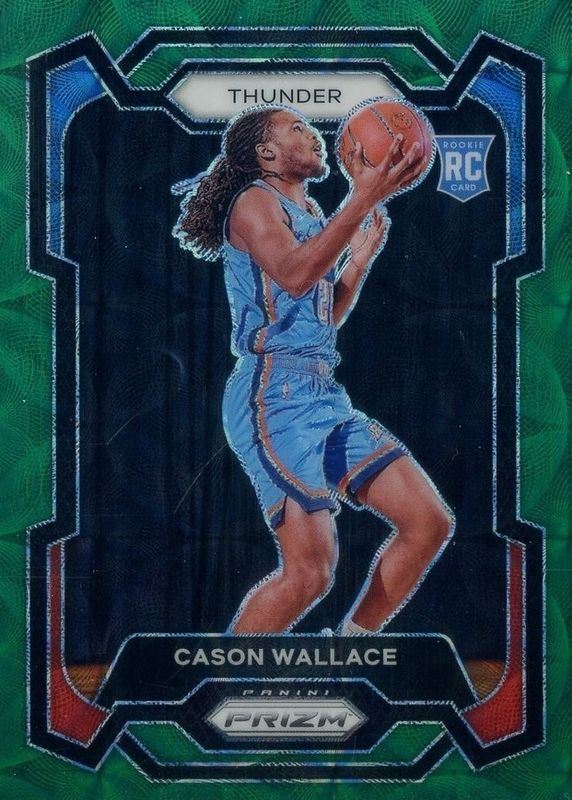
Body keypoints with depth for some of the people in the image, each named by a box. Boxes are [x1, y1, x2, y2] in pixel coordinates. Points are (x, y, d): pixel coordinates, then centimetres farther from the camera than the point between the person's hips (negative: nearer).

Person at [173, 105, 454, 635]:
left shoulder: (307, 214, 23)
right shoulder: (255, 202, -3)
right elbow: (294, 275, -24)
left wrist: (363, 253, 21)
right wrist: (364, 199, -26)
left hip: (326, 397, 9)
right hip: (276, 396, -9)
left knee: (430, 523, 3)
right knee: (310, 571, -18)